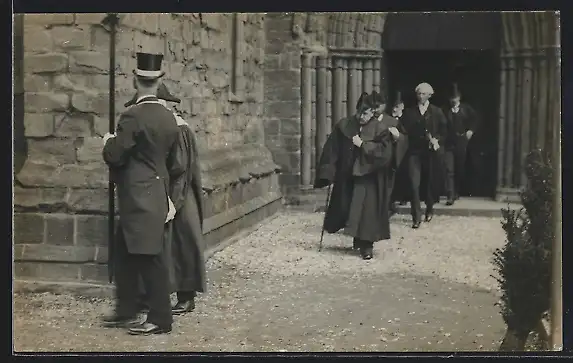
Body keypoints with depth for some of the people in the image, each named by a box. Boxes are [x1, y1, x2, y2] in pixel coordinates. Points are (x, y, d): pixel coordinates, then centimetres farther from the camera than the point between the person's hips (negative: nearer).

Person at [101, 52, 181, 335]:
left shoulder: (133, 116, -16)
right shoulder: (168, 118, 9)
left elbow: (114, 155, -16)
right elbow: (171, 160, 17)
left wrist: (108, 142, 5)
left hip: (139, 199, -9)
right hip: (157, 194, 9)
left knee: (150, 258, -2)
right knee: (125, 254, 17)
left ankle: (160, 318, 4)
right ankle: (125, 312, 23)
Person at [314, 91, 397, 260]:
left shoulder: (380, 129, -5)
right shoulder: (344, 125, 2)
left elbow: (384, 151, -16)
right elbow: (332, 150, 2)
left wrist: (363, 144, -19)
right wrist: (328, 173, -4)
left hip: (368, 178, -4)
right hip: (346, 176, 4)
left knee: (366, 212, -8)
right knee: (344, 207, 11)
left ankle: (366, 246, -1)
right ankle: (358, 238, 32)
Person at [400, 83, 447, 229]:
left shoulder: (437, 112, 6)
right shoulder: (409, 112, 7)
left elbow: (444, 131, 5)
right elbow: (406, 131, 4)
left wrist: (436, 140, -11)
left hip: (432, 152, 0)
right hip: (415, 151, 0)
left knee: (431, 182, 10)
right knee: (414, 184, -12)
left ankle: (429, 209, 34)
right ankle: (416, 217, -9)